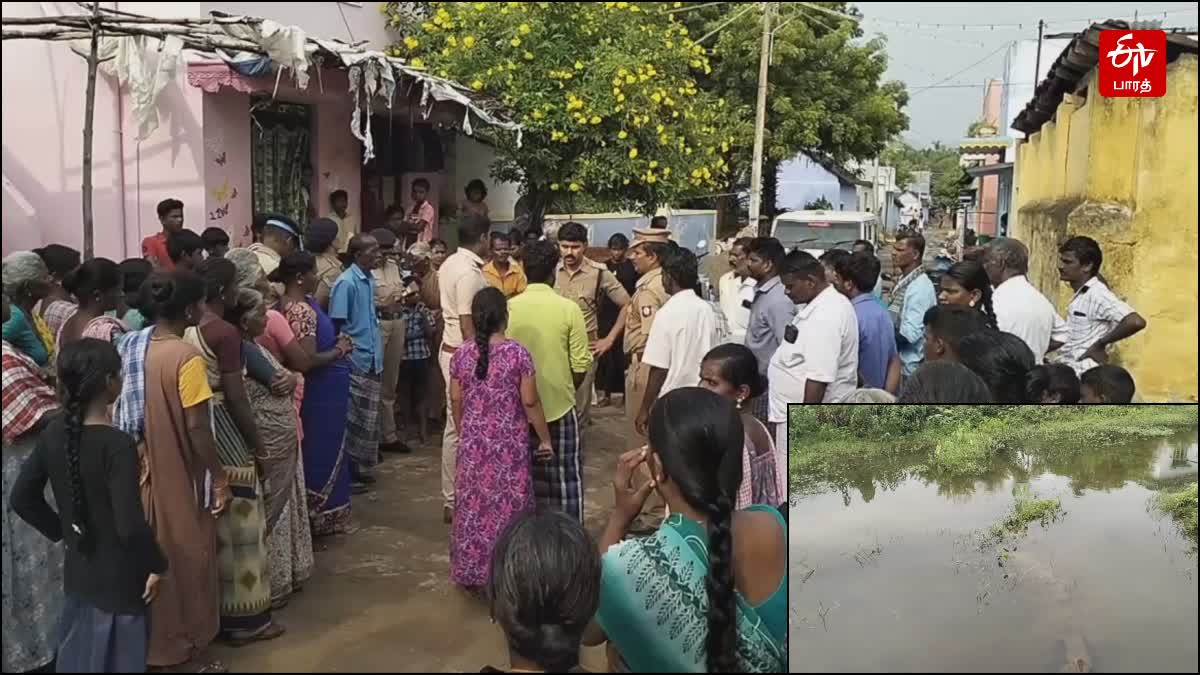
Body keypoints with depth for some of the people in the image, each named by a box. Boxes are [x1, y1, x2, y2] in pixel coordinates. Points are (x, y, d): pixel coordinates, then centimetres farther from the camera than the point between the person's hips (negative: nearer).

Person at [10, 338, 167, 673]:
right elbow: (130, 526, -27)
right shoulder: (117, 444, -25)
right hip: (118, 580, -6)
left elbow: (22, 498, 6)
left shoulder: (53, 434, -4)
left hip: (77, 571, 7)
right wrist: (156, 565, -12)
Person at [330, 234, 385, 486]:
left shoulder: (370, 280, 9)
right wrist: (346, 352, -15)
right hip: (356, 362, -8)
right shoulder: (346, 283, -15)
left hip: (372, 361, 8)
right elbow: (337, 326, -15)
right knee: (357, 421, 0)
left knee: (369, 421, 14)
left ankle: (361, 468, 24)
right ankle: (350, 471, 12)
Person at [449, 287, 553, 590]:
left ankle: (472, 573, 20)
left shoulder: (462, 354, -2)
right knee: (508, 506, 7)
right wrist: (545, 438, 0)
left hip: (473, 443, 3)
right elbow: (530, 401, -10)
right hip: (510, 443, -3)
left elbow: (456, 401, 5)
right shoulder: (517, 353, -11)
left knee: (474, 504, 12)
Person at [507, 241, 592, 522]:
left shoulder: (509, 307, -6)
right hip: (559, 405, -2)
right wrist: (566, 390, 9)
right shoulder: (569, 309, -11)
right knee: (566, 479, 9)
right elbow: (581, 365, -10)